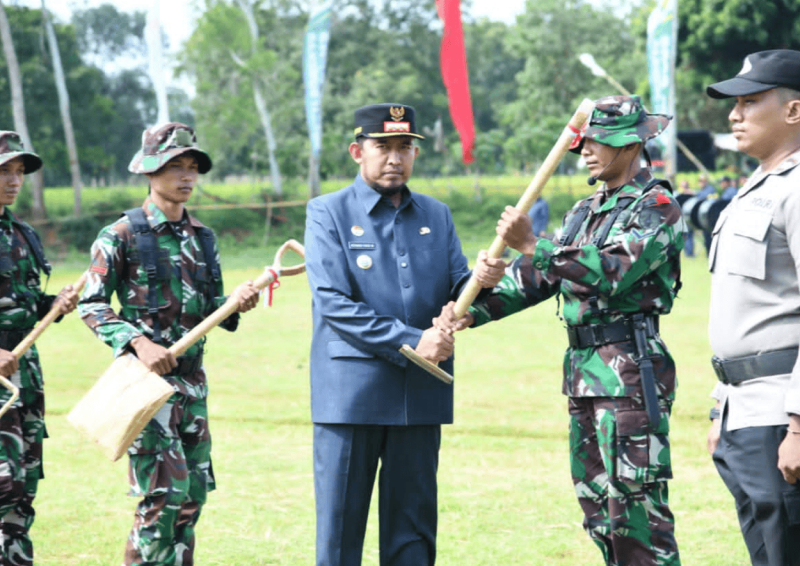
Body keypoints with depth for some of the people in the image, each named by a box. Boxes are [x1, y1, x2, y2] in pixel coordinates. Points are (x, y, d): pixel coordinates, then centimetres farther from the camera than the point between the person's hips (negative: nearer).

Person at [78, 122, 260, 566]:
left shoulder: (203, 238, 13)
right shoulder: (122, 235, -6)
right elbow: (91, 305, -8)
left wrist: (236, 301, -4)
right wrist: (138, 343, -20)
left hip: (192, 378, 7)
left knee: (193, 493, 8)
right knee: (163, 493, -11)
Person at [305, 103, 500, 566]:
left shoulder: (436, 216, 14)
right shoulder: (329, 213, 0)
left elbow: (458, 294, 9)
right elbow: (334, 304, -11)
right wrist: (410, 342, -18)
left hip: (421, 396, 4)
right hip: (350, 393, -4)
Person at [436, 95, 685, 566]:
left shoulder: (656, 207, -8)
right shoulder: (584, 213, 19)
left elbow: (611, 272, -22)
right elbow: (536, 278, 16)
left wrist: (532, 246, -27)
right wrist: (473, 311, 2)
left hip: (630, 372, -9)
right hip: (582, 369, 9)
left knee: (635, 501, -11)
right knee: (597, 503, 11)